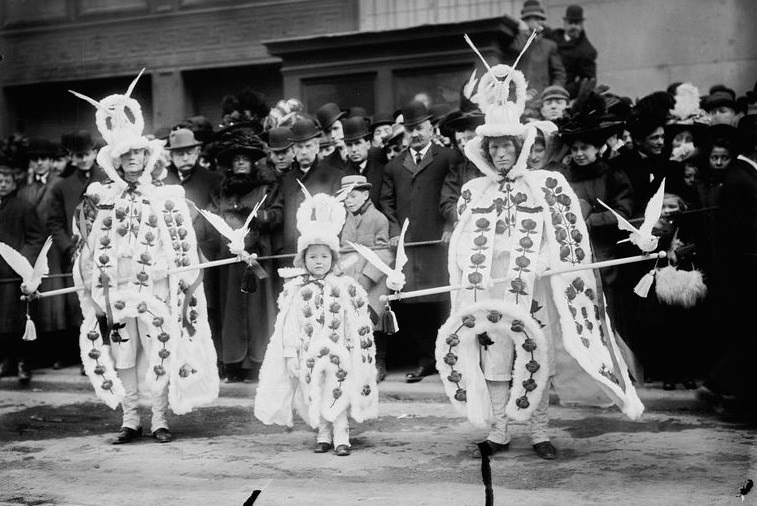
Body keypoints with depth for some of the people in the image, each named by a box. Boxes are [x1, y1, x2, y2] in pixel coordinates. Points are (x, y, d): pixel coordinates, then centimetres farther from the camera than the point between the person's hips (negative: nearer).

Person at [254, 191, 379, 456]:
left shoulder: (345, 287, 1)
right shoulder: (294, 290, 4)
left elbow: (358, 325, 2)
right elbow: (288, 325, 2)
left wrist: (356, 353, -1)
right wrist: (291, 355, -4)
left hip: (337, 354, -2)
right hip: (308, 356, 2)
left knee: (337, 395, -8)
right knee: (314, 397, 4)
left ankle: (341, 436, 1)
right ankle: (323, 434, 19)